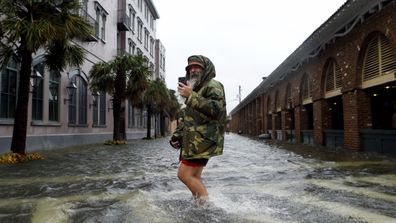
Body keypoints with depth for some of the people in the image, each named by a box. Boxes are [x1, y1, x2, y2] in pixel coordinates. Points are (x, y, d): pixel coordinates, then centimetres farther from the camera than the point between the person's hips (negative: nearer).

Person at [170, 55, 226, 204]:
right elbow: (186, 118, 28)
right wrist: (176, 135, 14)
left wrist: (191, 96, -21)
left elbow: (217, 109, -22)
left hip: (204, 140, -9)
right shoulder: (195, 90, 25)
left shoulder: (213, 85, -4)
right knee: (194, 177, 9)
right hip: (193, 141, 9)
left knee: (184, 174, -13)